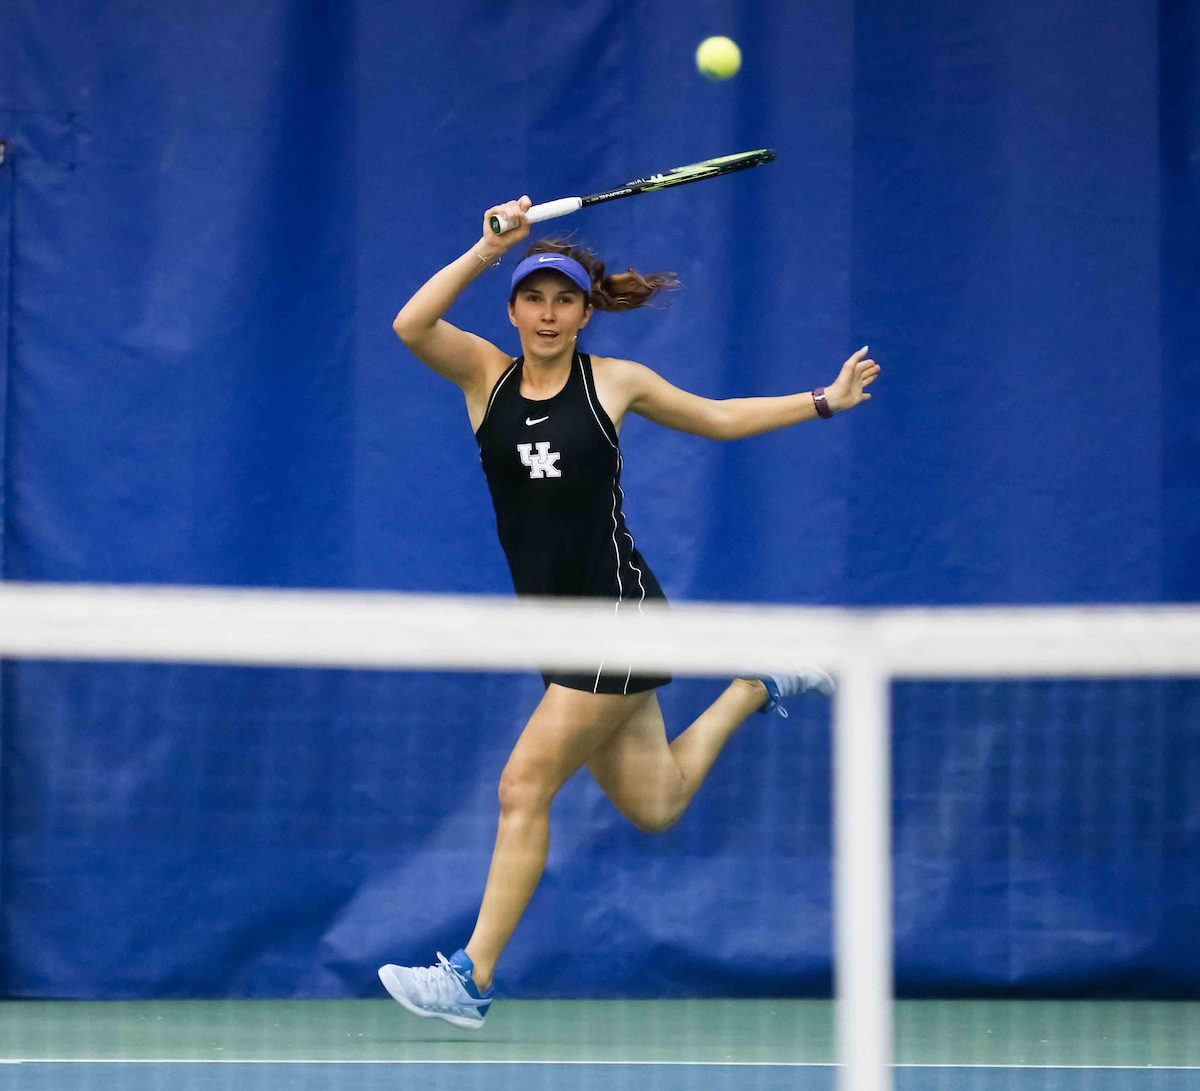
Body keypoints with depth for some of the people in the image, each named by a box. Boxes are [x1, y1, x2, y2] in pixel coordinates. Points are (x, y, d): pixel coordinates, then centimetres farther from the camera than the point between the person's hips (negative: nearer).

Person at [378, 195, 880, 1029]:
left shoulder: (616, 382, 0)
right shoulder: (485, 373, 4)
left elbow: (719, 418, 16)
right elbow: (411, 325, -15)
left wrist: (824, 401, 18)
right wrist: (488, 249, -19)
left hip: (617, 612, -4)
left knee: (525, 786, -11)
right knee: (654, 806, 14)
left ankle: (473, 980, -5)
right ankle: (756, 689, 41)